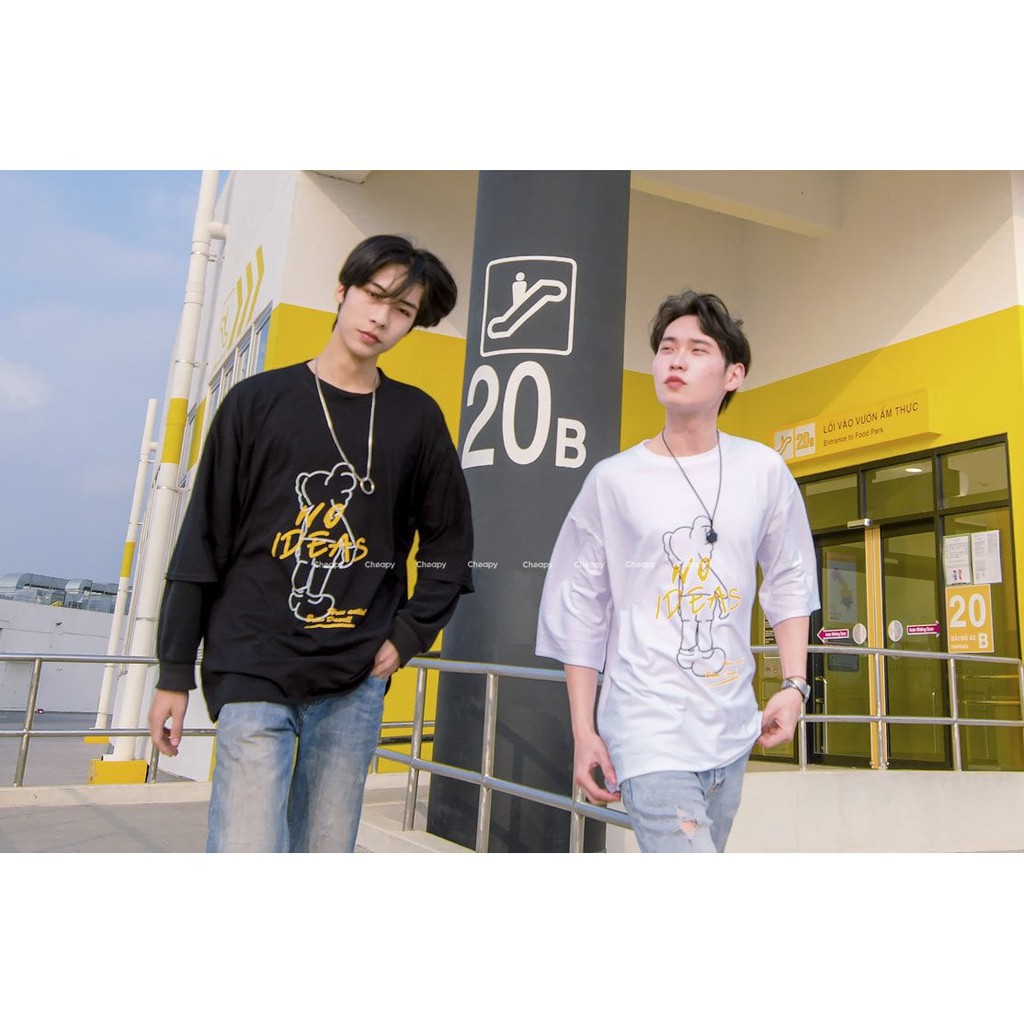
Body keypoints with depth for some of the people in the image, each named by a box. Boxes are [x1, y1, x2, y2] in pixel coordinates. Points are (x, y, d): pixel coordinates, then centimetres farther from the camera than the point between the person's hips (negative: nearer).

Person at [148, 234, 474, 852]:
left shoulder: (417, 418, 8)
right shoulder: (260, 399, 3)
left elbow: (450, 543, 14)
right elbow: (202, 542, 3)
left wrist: (408, 636, 4)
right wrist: (175, 672, 2)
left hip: (357, 684, 2)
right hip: (254, 670, -2)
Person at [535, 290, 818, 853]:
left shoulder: (763, 471, 4)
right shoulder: (614, 479, -4)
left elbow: (789, 581, 15)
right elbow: (578, 612, -1)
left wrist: (794, 685, 6)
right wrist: (583, 733, -2)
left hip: (732, 730, 4)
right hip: (648, 729, -4)